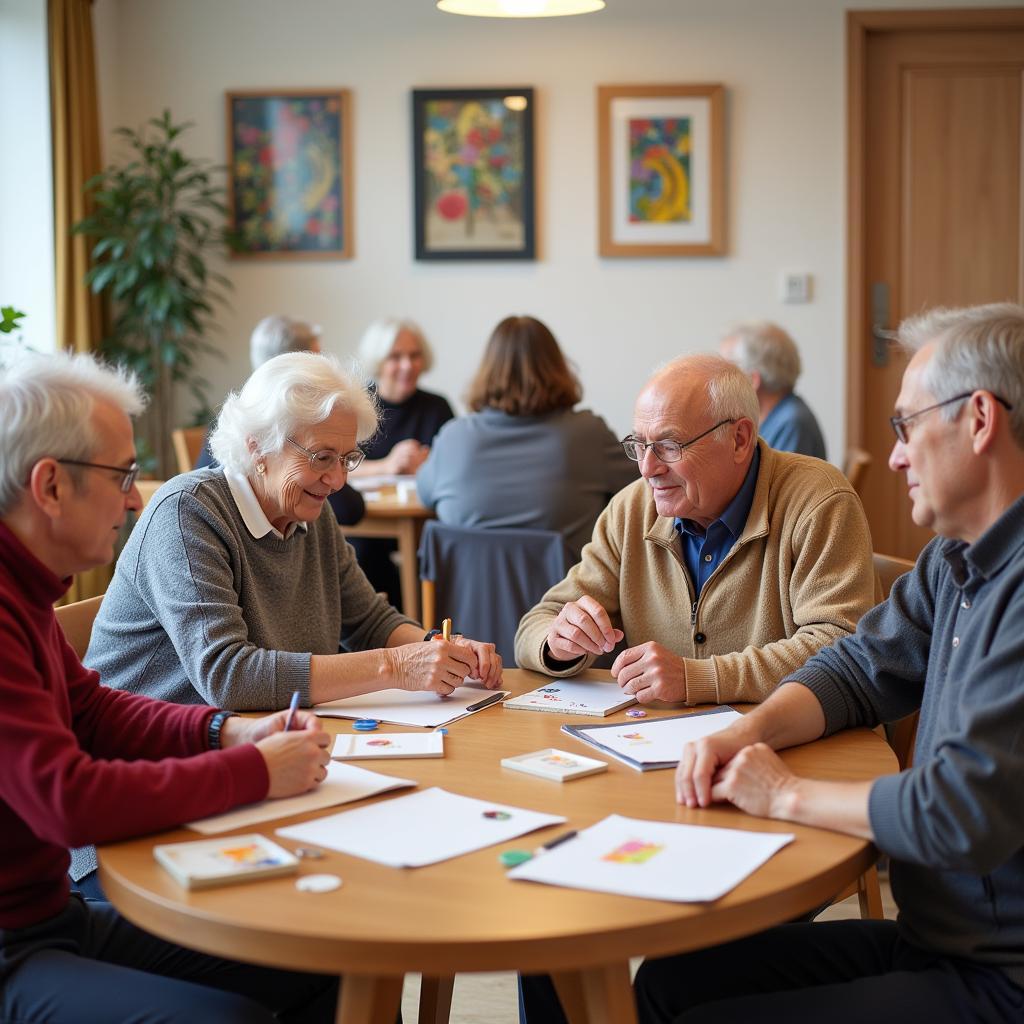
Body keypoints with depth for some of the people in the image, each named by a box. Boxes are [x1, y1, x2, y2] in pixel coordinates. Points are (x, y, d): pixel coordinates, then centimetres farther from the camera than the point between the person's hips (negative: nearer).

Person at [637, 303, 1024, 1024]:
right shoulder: (957, 559, 8)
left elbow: (964, 814, -32)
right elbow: (856, 668, 17)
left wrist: (786, 795, -15)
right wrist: (747, 734, -4)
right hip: (928, 936, 9)